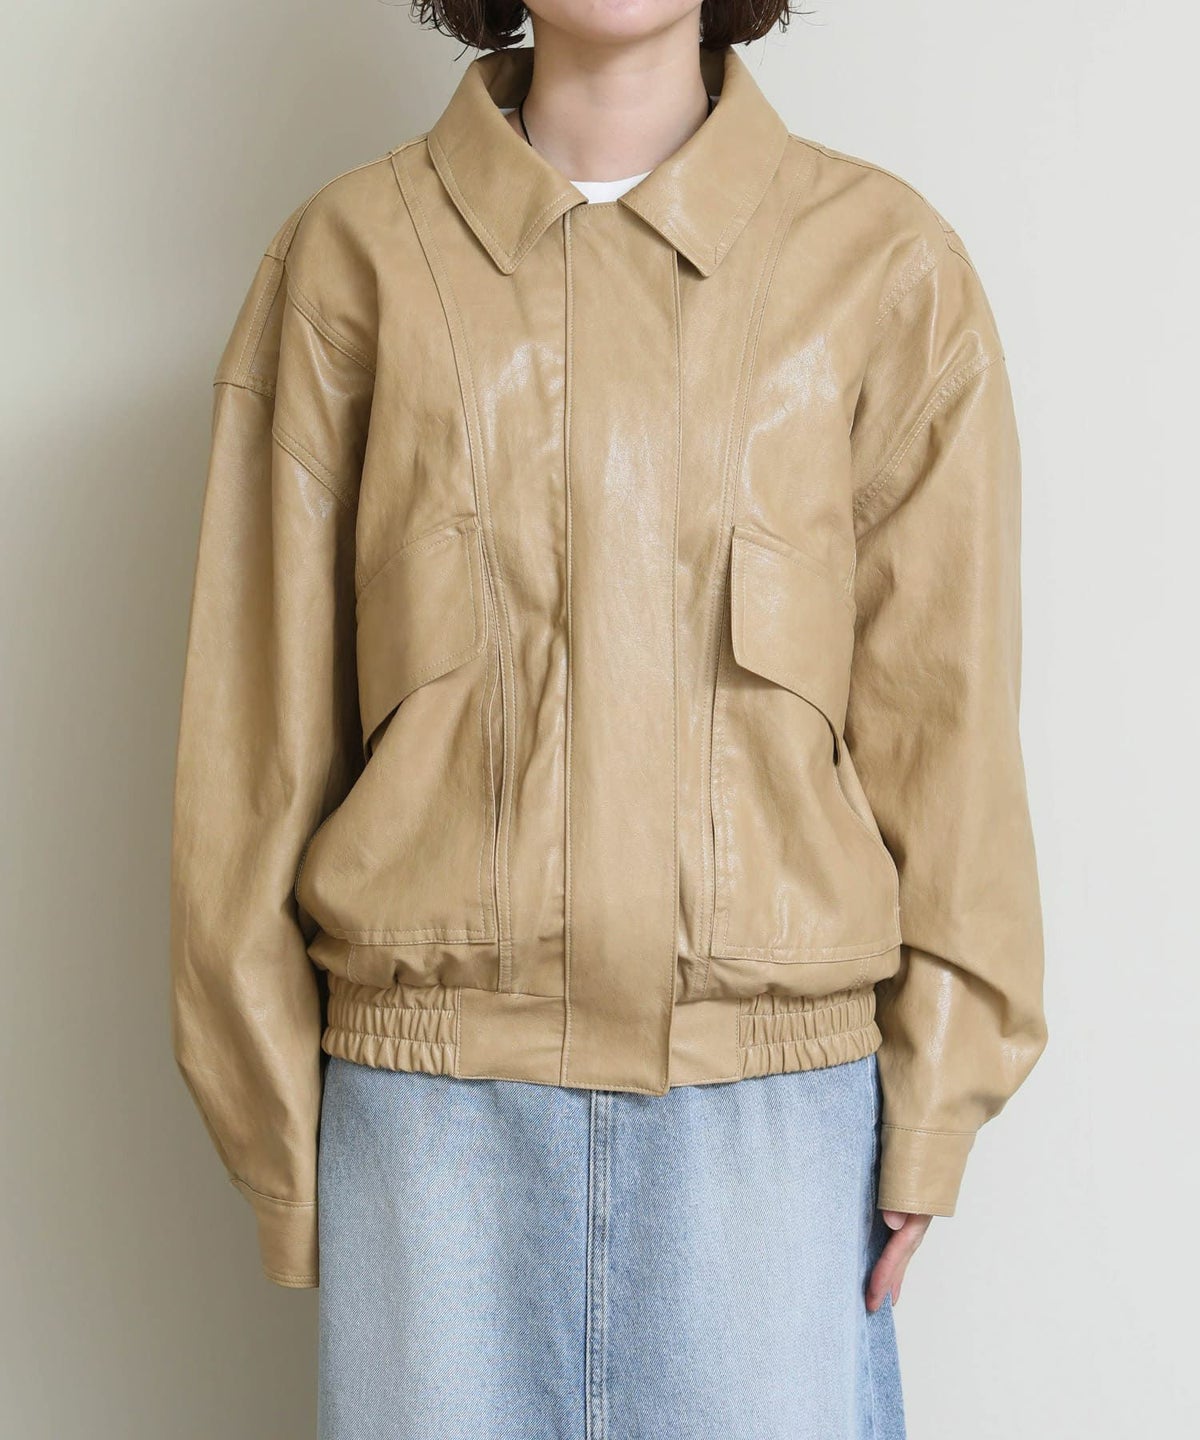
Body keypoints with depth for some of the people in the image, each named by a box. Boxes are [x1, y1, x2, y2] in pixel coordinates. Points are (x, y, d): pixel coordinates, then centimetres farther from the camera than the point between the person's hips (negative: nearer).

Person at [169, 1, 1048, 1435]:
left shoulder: (884, 263, 2)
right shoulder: (350, 255, 2)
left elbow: (942, 720, 2)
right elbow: (258, 722, 3)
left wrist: (929, 1116, 1)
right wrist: (275, 1127, 3)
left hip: (774, 1093, 0)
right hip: (429, 1087, 1)